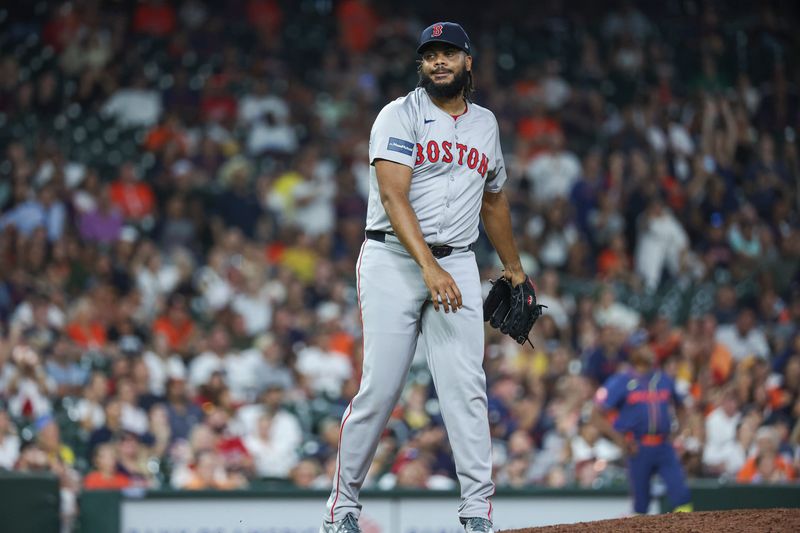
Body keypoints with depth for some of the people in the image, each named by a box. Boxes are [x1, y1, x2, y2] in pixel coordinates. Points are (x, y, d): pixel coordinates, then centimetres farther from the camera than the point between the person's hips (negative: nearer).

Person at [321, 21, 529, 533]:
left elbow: (493, 200, 29)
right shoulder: (400, 116, -4)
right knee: (380, 389, -6)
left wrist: (514, 269, 32)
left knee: (466, 388, -6)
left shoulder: (486, 123, 15)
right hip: (394, 260, -4)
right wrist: (429, 268, -26)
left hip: (457, 266, 4)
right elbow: (393, 197, -16)